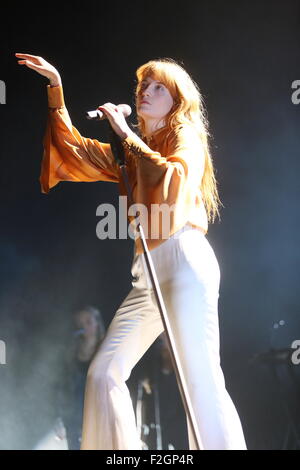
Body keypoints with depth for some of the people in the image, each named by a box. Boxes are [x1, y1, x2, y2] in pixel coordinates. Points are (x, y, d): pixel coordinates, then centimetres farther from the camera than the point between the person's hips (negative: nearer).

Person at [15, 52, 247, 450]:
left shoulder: (186, 139, 5)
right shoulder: (132, 151, 24)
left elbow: (174, 178, -16)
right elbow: (77, 148, 28)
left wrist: (128, 135, -8)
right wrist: (56, 88, 23)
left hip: (182, 257, -7)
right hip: (147, 272, 7)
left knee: (202, 381, -16)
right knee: (104, 374, -1)